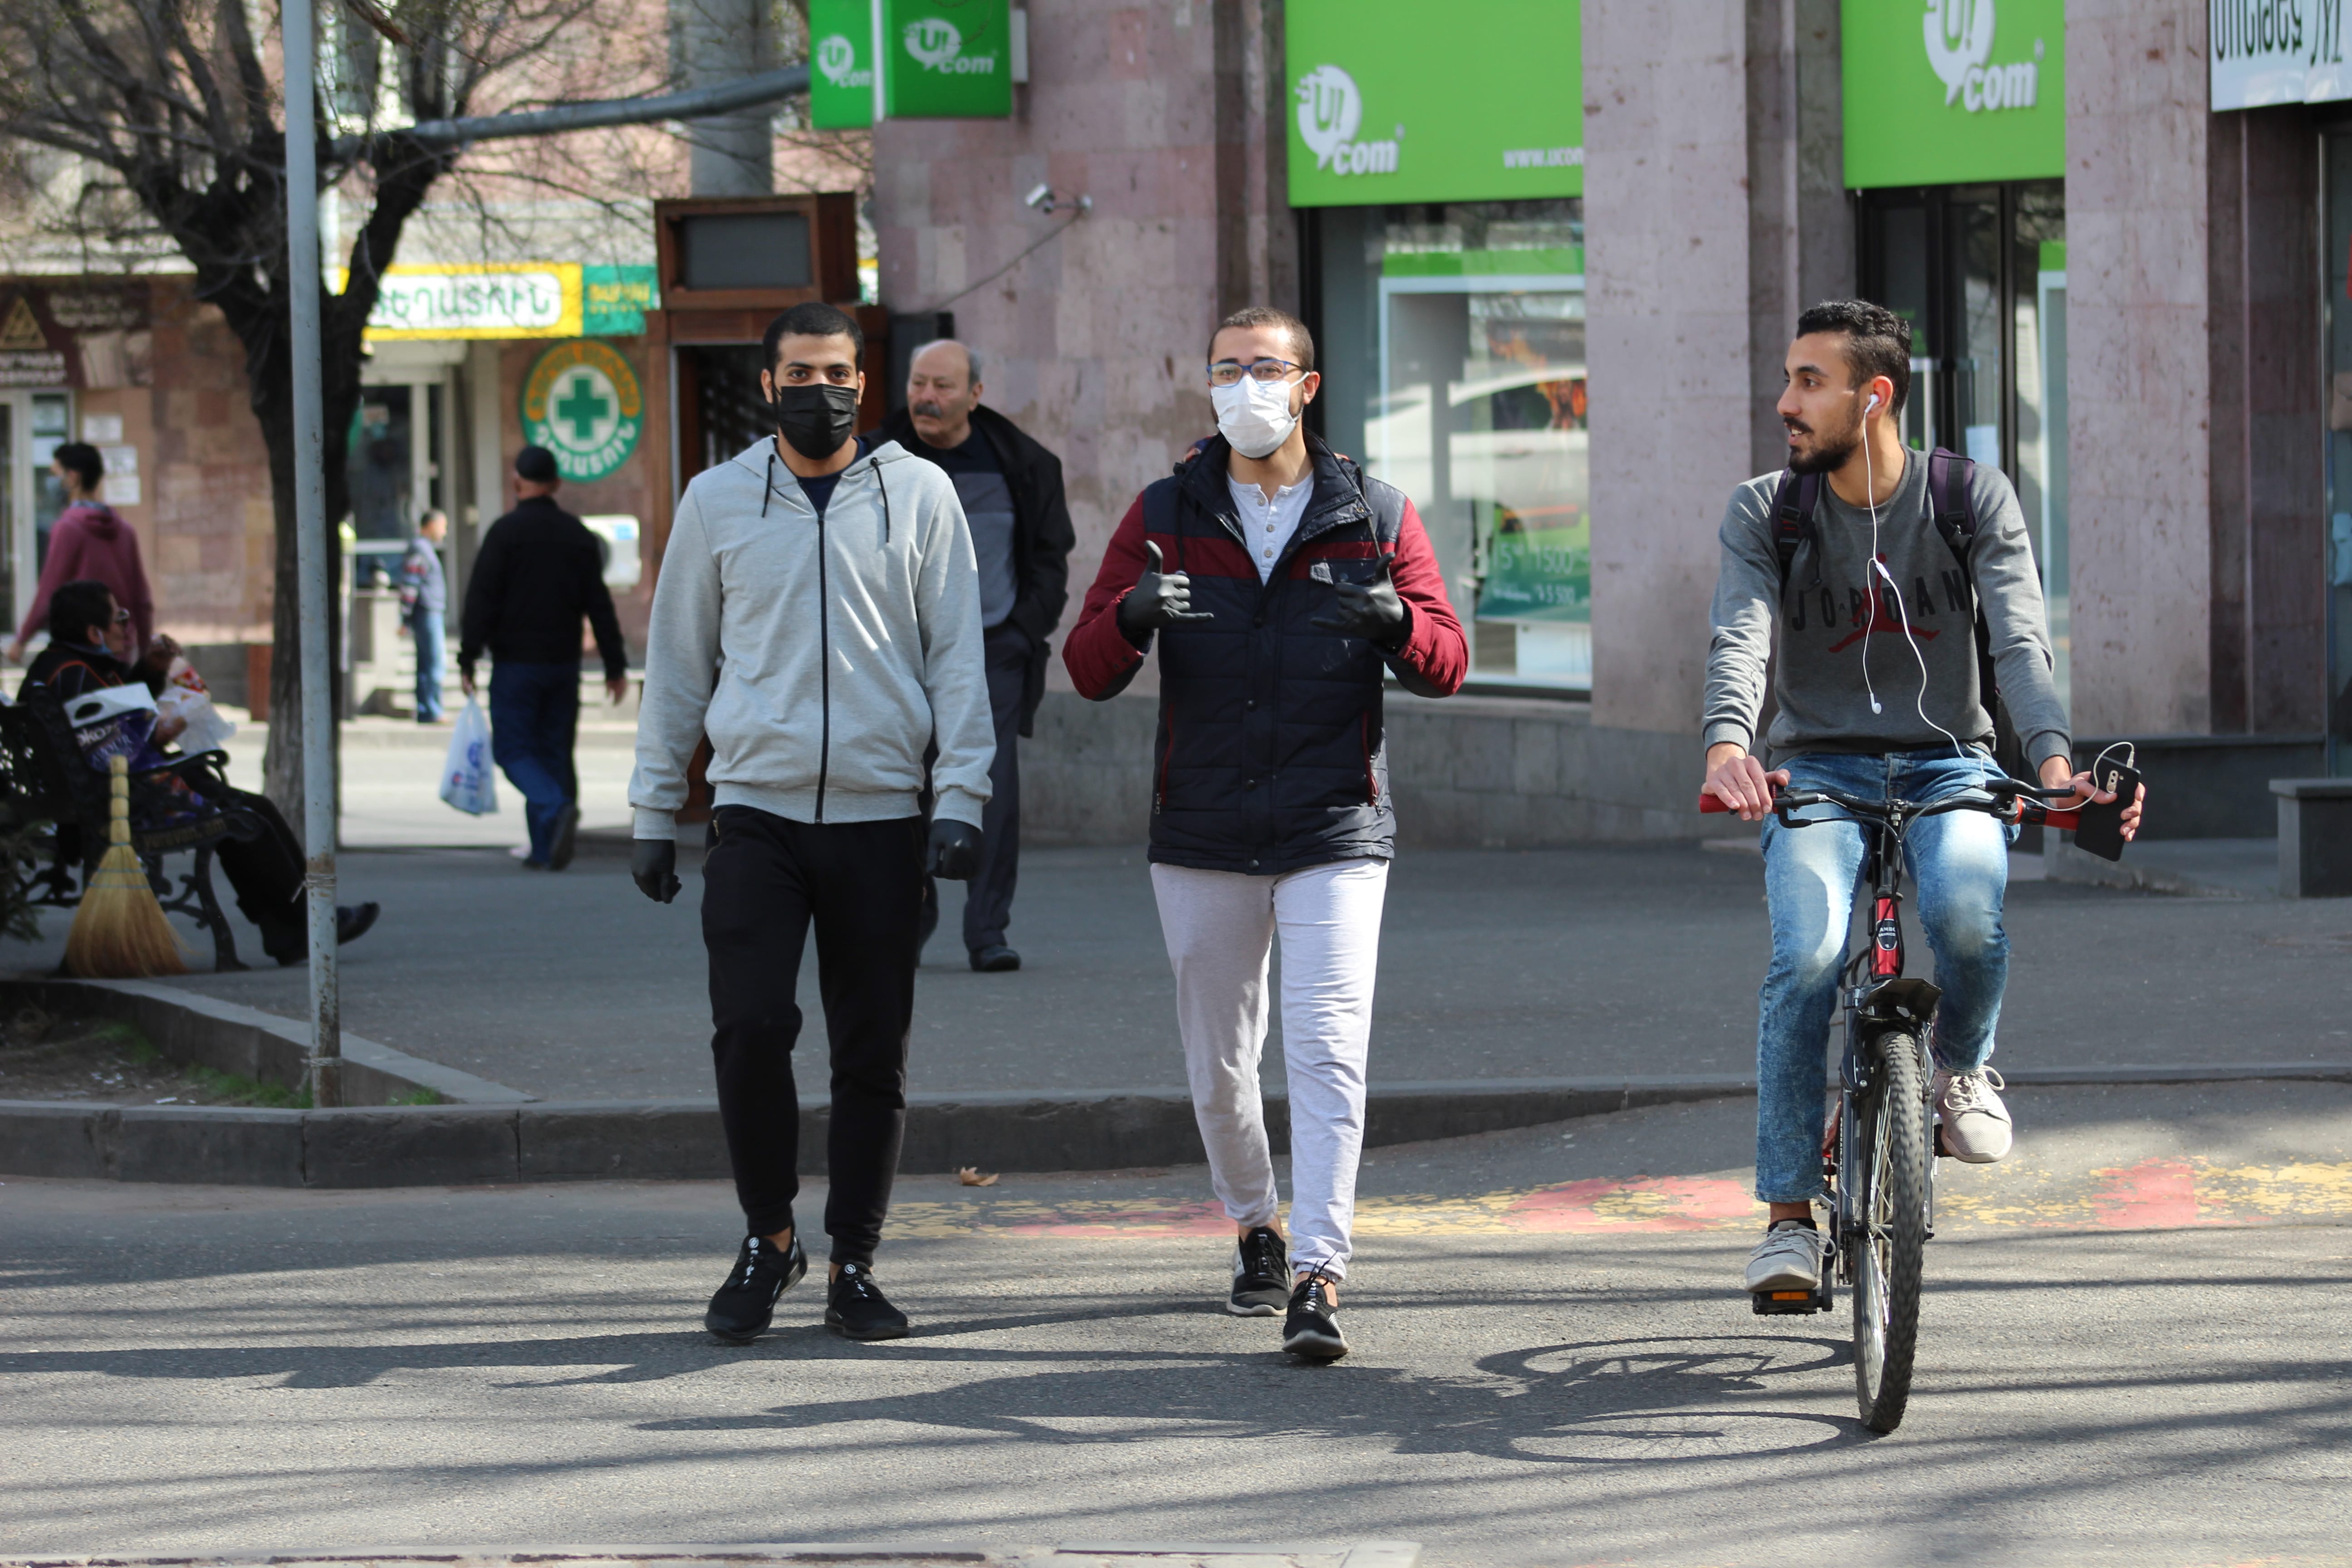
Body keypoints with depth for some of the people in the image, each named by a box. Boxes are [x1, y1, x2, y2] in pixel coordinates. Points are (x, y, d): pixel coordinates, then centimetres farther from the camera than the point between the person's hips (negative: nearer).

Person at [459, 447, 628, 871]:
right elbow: (600, 605, 8)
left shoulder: (506, 532, -8)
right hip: (564, 662, 5)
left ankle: (557, 809, -26)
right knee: (555, 751, 10)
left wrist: (467, 660, -8)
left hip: (516, 662, -5)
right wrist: (615, 666, 11)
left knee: (513, 749, -1)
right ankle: (547, 849, 7)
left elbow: (481, 601, -11)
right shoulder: (579, 535, 7)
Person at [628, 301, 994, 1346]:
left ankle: (853, 1263, 12)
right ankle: (767, 1239, 7)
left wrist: (961, 799, -5)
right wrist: (654, 811, 9)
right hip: (756, 808, 0)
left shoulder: (917, 494, 5)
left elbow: (957, 655, 5)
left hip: (880, 818, 0)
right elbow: (677, 662, 13)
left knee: (874, 1051, 2)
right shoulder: (718, 502, 8)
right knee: (750, 1029, -11)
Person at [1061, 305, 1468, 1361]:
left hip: (1335, 835, -2)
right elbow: (1088, 670, 1)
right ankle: (1256, 1231, 33)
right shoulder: (1166, 518, 6)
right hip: (1201, 838, 2)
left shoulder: (1375, 518, 5)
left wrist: (1393, 619, -22)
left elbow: (1447, 663, 1)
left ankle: (1318, 1275, -19)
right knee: (1219, 1064, 10)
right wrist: (1134, 612, -23)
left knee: (1328, 1050, -15)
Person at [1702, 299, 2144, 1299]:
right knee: (1807, 959, -26)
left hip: (1947, 764, 0)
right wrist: (1728, 748, -38)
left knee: (1968, 918, -33)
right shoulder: (1763, 514, 0)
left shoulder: (1975, 499, -1)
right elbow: (1739, 642, -15)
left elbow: (2019, 639, -13)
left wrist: (2053, 760, -32)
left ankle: (1961, 1064, 2)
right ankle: (1789, 1215, -17)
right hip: (1820, 768, 1)